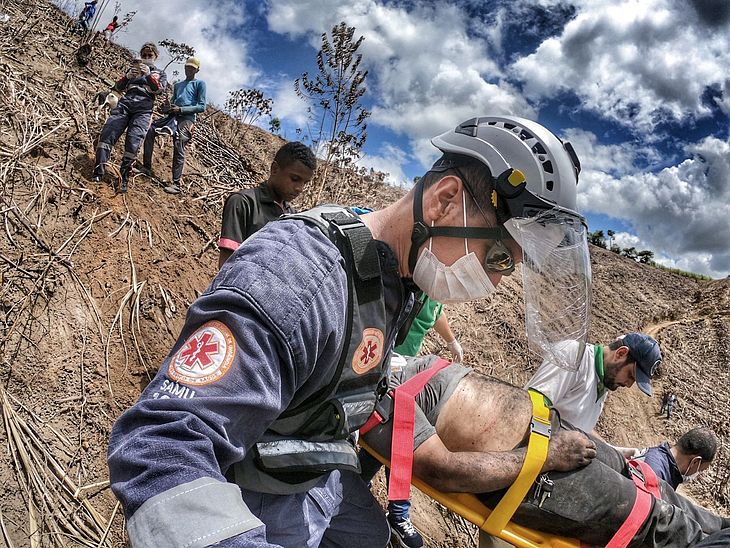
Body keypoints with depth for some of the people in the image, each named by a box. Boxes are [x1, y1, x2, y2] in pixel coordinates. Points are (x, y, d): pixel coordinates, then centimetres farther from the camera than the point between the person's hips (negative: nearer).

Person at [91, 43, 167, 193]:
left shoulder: (160, 73, 21)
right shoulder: (133, 68, 28)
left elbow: (159, 90, -1)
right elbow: (118, 87, 17)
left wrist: (148, 75, -19)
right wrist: (127, 77, -3)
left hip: (143, 109, -3)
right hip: (125, 102, 3)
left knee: (133, 142, -19)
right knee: (107, 132, -18)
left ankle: (125, 180, -15)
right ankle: (98, 172, -23)